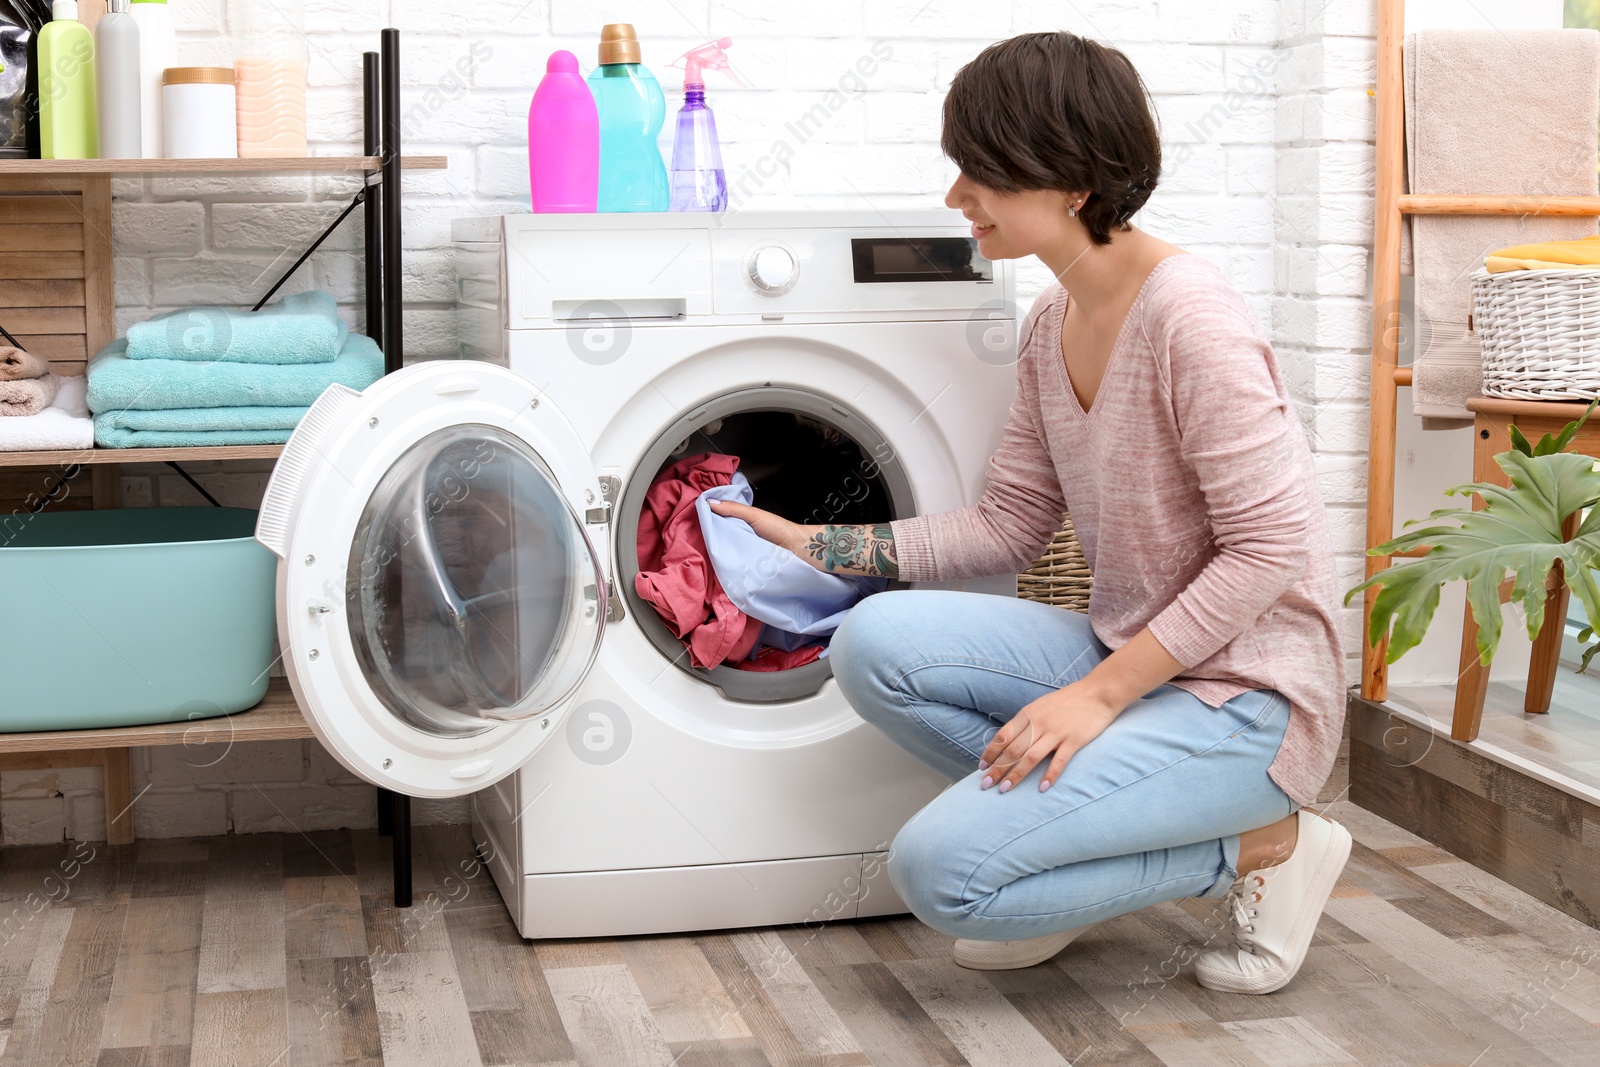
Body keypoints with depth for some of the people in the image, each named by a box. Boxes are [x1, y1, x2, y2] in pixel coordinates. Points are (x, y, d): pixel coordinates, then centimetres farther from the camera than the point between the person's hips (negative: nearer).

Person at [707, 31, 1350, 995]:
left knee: (942, 871, -19)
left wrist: (1099, 693, -23)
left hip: (1246, 695, -8)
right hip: (1125, 656, 8)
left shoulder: (1189, 314, -21)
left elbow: (1268, 550, -21)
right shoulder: (1051, 329, 7)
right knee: (877, 640, -11)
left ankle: (1256, 848, -2)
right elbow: (1009, 527, 12)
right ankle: (1065, 837, 5)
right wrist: (817, 545, 8)